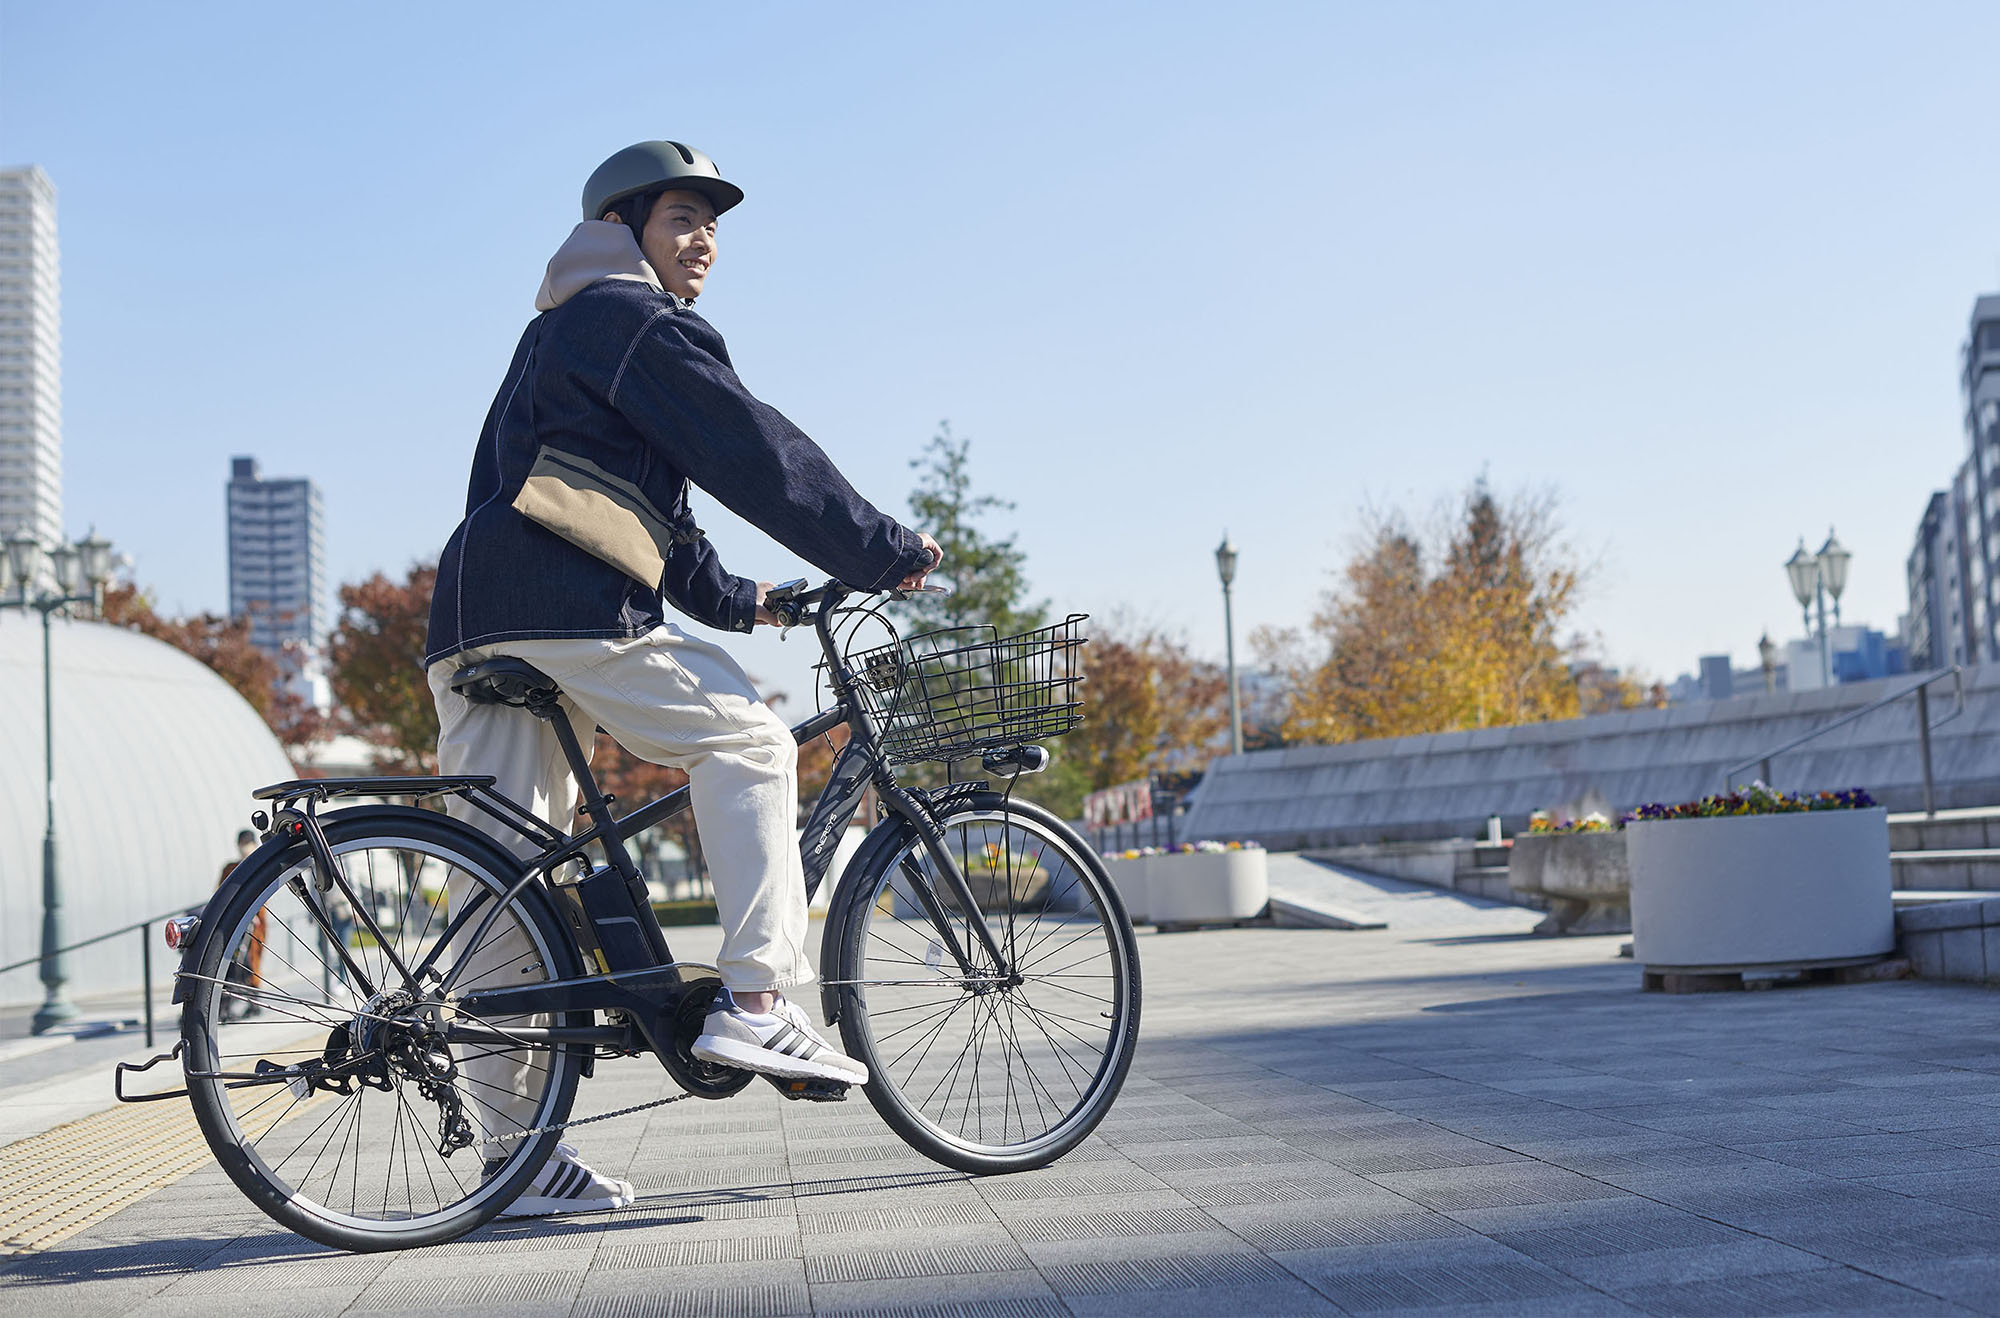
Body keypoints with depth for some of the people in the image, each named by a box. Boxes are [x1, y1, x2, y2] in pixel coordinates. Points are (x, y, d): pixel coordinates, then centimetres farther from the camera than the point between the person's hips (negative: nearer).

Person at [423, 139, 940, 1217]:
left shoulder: (555, 334, 32)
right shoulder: (636, 323, 1)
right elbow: (758, 458, -4)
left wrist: (730, 598, 37)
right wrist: (887, 554, 3)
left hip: (472, 619, 9)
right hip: (569, 606, -9)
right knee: (748, 743, 1)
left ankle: (509, 1147, 7)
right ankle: (755, 1000, -8)